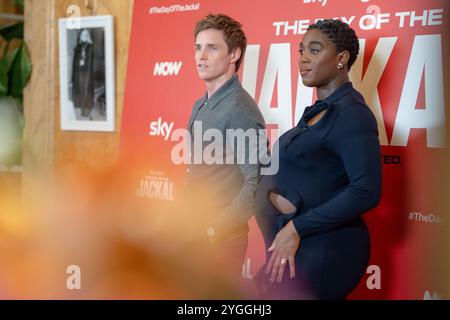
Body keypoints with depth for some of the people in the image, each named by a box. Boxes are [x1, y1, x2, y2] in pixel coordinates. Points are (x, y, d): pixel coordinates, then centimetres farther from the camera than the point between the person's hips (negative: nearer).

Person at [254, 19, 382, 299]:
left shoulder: (351, 113, -15)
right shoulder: (318, 112, 13)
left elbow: (366, 191, -24)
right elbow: (281, 171, 15)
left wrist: (296, 228, -20)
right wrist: (272, 195, -9)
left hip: (325, 249, -9)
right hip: (298, 245, 9)